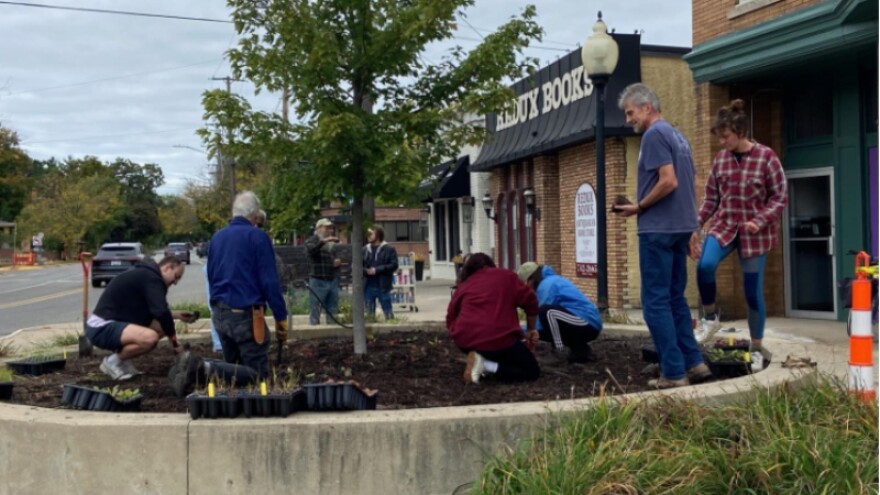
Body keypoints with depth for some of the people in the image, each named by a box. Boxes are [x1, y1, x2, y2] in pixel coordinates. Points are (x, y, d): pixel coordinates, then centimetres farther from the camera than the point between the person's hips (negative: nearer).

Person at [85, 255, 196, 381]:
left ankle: (122, 360, 11)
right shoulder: (150, 277, -15)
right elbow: (161, 312, -23)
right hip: (102, 328, -11)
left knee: (161, 327, 8)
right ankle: (113, 361, -6)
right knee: (150, 337, -31)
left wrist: (177, 315, 19)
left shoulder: (146, 274, 16)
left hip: (113, 324, 11)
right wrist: (173, 339, -11)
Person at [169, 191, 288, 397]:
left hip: (219, 312, 8)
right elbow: (270, 281, -13)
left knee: (232, 364, 21)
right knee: (259, 374, -1)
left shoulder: (217, 237, 13)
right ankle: (205, 369, -25)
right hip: (245, 313, -7)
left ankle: (195, 367, -9)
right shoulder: (257, 236, -9)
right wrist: (281, 317, -8)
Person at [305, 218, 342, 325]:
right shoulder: (313, 240, 1)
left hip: (333, 280, 6)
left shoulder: (335, 242, 18)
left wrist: (339, 261, 3)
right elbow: (310, 249, -22)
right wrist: (323, 241, -33)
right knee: (315, 311, -5)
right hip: (318, 281, -6)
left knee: (333, 310, 9)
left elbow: (341, 256, 26)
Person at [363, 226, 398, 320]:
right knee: (369, 313, 10)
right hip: (368, 287, 4)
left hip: (383, 286, -4)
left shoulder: (389, 249, -2)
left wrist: (377, 270, -14)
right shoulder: (365, 249, 9)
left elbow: (394, 265, -8)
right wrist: (365, 271, -10)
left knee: (388, 312, 3)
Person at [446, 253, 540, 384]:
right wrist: (530, 330, 23)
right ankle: (488, 366, -11)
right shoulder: (506, 276, 15)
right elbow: (530, 300, 11)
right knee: (532, 371, 8)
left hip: (465, 339, 5)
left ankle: (479, 358, 7)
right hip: (497, 339, -5)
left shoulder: (463, 286, 20)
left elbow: (450, 319, 22)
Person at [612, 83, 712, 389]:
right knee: (675, 298, 15)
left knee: (656, 301, -4)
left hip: (658, 229, -9)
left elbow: (669, 181, -21)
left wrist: (638, 208, -10)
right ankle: (694, 363, 16)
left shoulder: (654, 134, -10)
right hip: (680, 227, 9)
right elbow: (691, 186, 20)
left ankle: (674, 372, -2)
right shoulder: (677, 136, 18)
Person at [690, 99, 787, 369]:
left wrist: (760, 221, -21)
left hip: (755, 232, -2)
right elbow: (711, 197, 8)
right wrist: (696, 225, -1)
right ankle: (710, 317, -1)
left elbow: (780, 197, -6)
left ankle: (758, 349, 21)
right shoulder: (720, 158, 2)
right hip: (724, 225, 3)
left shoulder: (766, 157, -9)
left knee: (753, 291, 3)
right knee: (705, 265, -27)